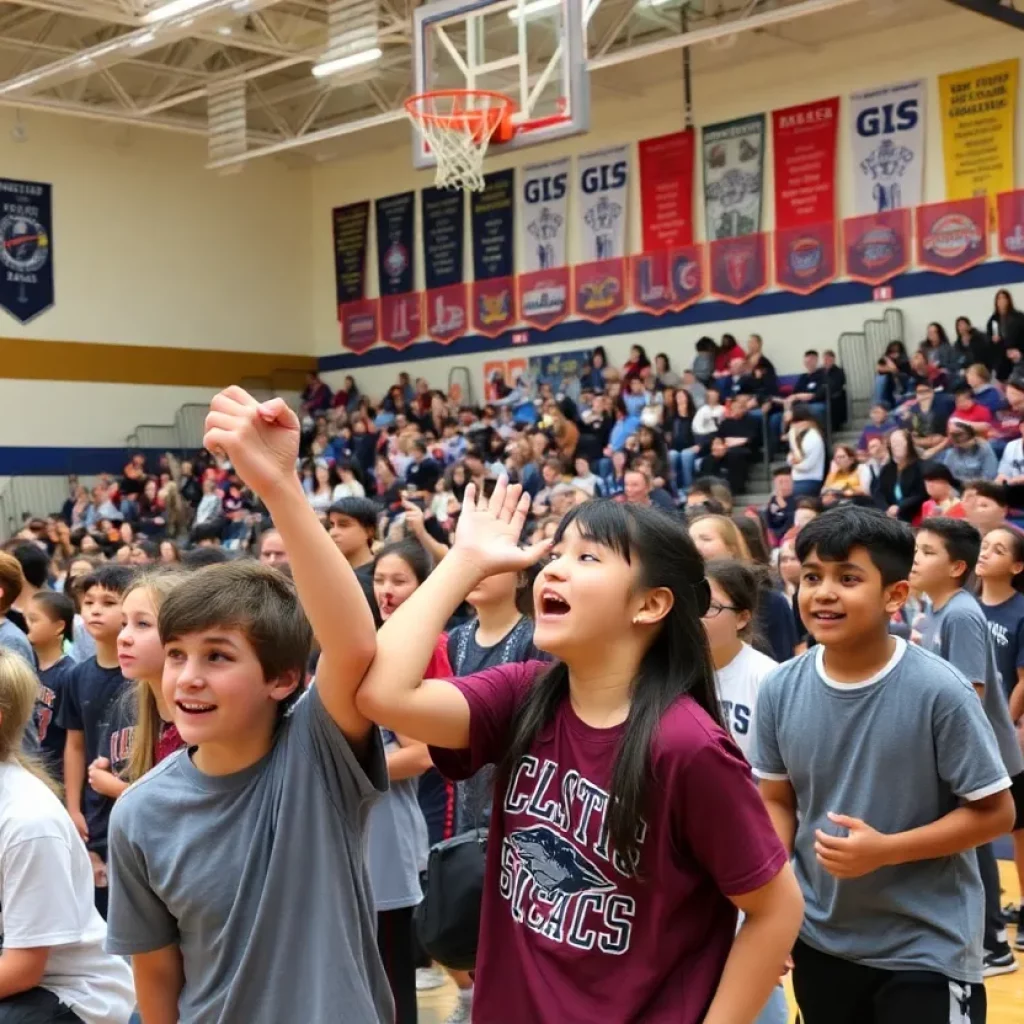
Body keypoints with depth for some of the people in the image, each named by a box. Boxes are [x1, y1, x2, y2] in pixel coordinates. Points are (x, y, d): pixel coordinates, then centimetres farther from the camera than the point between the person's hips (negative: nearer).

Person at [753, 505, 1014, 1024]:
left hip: (927, 951, -4)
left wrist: (885, 849, -22)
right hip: (818, 941, 4)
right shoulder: (779, 689, -6)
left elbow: (994, 811, -12)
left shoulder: (939, 691, -18)